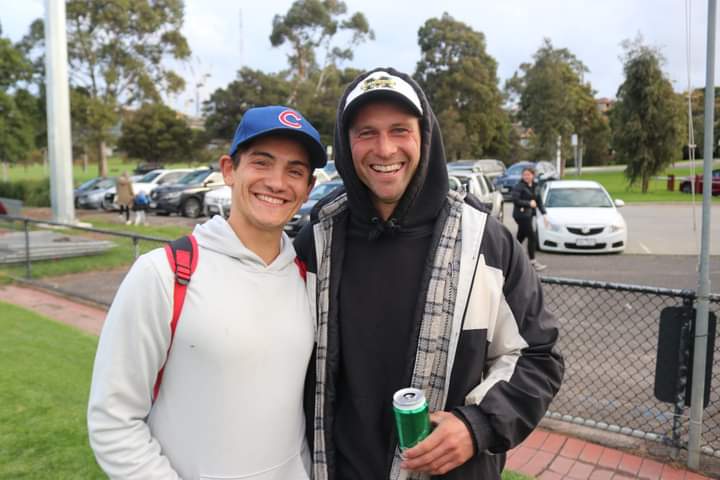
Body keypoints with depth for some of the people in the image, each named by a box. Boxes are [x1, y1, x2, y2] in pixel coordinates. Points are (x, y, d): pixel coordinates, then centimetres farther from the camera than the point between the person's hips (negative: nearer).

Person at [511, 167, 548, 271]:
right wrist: (529, 203, -15)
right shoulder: (519, 187, -10)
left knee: (521, 237, 13)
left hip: (529, 215, 8)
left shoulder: (534, 187, 12)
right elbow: (515, 200, -17)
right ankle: (533, 262, -5)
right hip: (521, 215, -8)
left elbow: (539, 201, 16)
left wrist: (544, 214, 10)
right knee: (531, 237, -10)